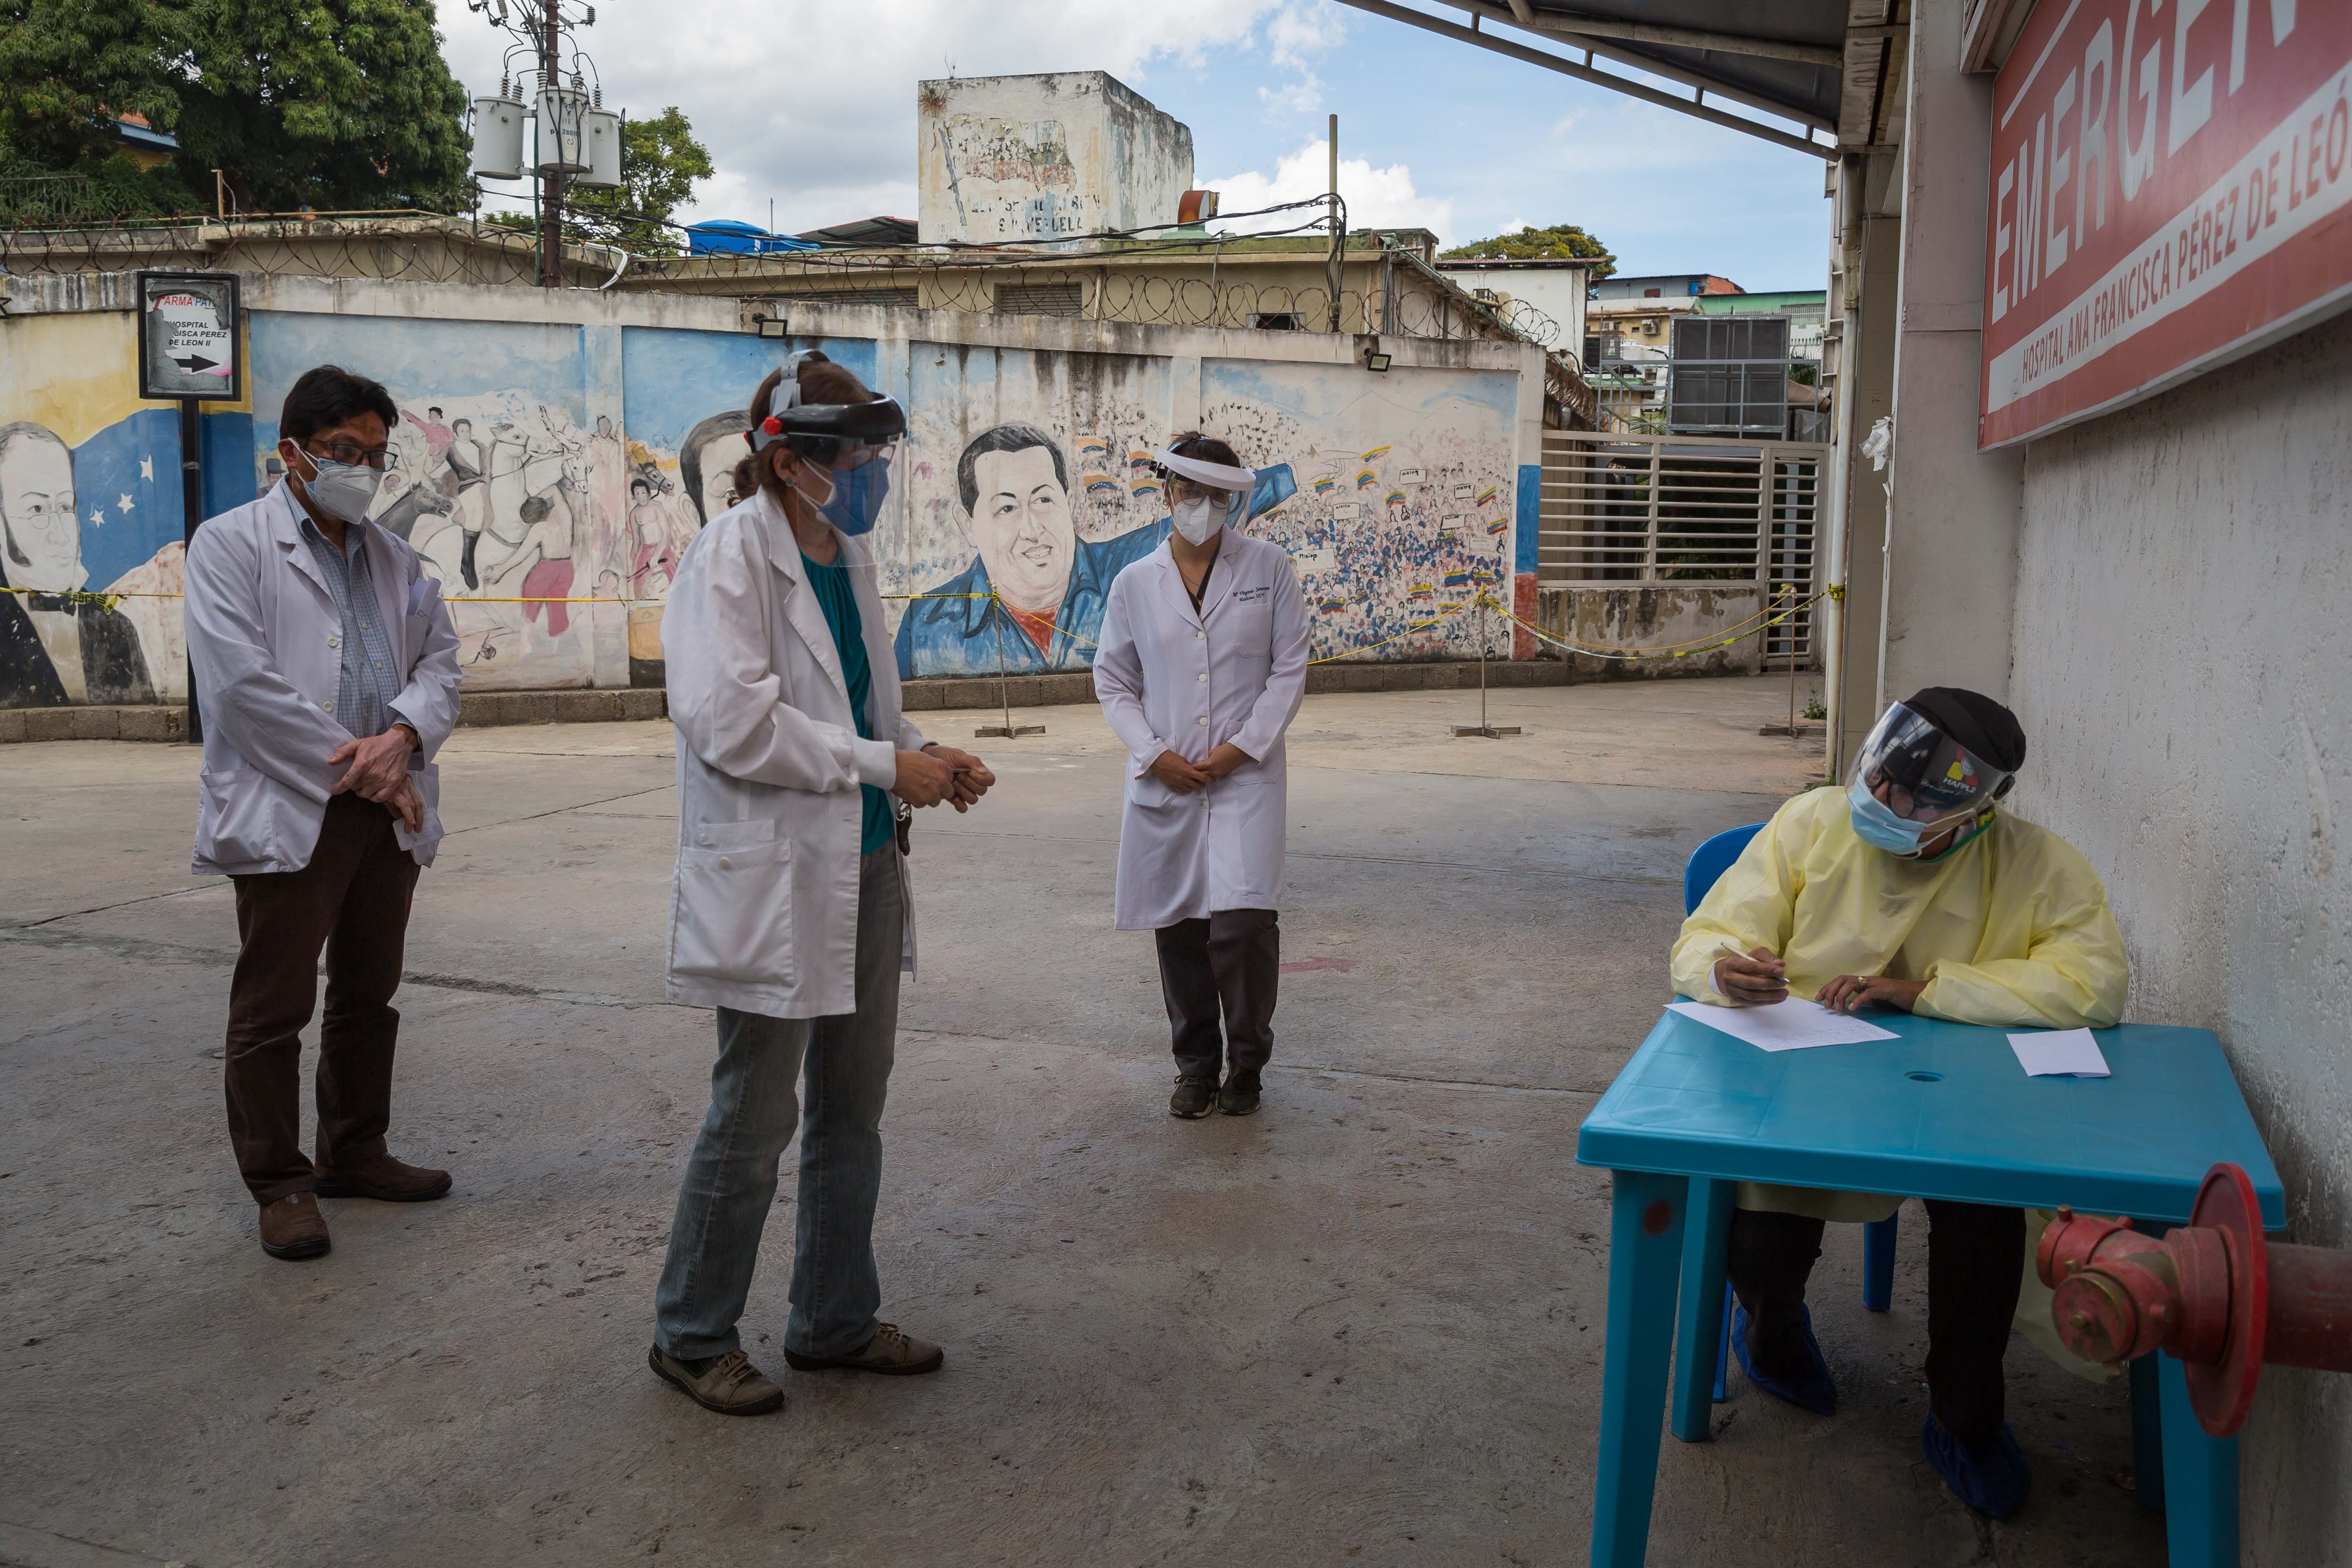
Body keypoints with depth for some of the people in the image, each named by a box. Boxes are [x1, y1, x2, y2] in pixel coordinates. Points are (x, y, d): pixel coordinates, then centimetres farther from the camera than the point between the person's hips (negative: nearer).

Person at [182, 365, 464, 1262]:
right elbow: (240, 681, -13)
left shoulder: (395, 561, 16)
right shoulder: (230, 546, -2)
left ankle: (355, 1154, 28)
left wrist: (404, 735, -11)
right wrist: (353, 767, -14)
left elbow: (439, 662, 10)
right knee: (273, 1009, 2)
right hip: (287, 814, -6)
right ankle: (280, 1184, 13)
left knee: (369, 997, 15)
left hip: (388, 812, 6)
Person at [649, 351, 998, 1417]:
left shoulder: (848, 558, 11)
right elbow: (730, 720, -21)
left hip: (864, 870, 8)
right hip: (771, 880, -8)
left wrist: (926, 755, 2)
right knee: (754, 1120, 3)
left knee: (851, 1112, 16)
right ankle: (693, 1336, 23)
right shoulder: (730, 554, -12)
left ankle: (835, 1321, 32)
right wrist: (883, 765, -18)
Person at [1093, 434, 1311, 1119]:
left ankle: (1246, 1063, 11)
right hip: (1164, 781, 2)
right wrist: (1155, 754, -4)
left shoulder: (1268, 568, 2)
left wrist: (1242, 747, -8)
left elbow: (1290, 669, 2)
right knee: (1178, 928, 7)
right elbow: (1113, 682, 10)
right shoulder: (1134, 583, 6)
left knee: (1242, 921, -13)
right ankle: (1195, 1064, 25)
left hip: (1246, 776, -2)